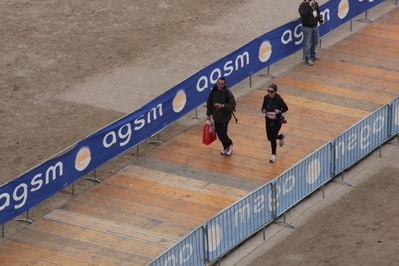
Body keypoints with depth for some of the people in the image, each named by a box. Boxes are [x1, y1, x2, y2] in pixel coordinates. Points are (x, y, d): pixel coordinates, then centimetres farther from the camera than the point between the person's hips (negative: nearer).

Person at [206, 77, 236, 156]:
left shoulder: (228, 93, -19)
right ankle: (226, 148, 36)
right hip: (216, 117, 5)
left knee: (222, 134, -6)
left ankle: (229, 145, 25)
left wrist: (222, 106, -31)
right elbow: (209, 103, 7)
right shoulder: (213, 91, -7)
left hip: (224, 118, -5)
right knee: (219, 134, 12)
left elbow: (232, 106, -19)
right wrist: (209, 114, 9)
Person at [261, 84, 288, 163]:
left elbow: (285, 108, -10)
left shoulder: (279, 99, -21)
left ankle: (274, 155, 16)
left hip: (277, 121, -5)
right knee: (270, 138, 14)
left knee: (272, 138, -7)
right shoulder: (266, 98, -8)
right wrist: (263, 110, -16)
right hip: (268, 120, 5)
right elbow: (263, 106, 7)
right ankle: (281, 136, 48)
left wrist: (279, 111, -28)